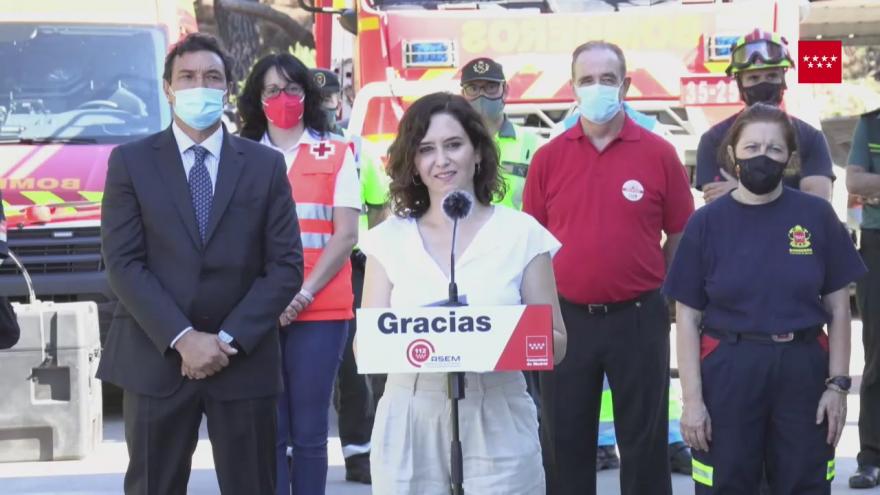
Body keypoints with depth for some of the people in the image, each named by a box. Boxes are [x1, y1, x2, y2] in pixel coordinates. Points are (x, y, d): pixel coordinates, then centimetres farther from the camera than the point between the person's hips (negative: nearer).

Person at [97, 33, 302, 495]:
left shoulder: (266, 165, 8)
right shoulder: (130, 162, 4)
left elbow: (286, 264, 2)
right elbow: (122, 263, -4)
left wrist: (229, 339, -9)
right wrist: (182, 338, -14)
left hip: (244, 361, 1)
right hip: (156, 359, -1)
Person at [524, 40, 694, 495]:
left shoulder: (658, 154, -2)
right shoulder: (548, 158, 2)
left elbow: (681, 235, 5)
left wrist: (658, 289, 1)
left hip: (638, 319, -1)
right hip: (567, 318, 1)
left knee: (644, 440, 8)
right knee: (564, 442, 10)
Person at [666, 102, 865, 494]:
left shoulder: (817, 216, 2)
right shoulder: (707, 223, 0)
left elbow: (838, 309, 5)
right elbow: (688, 318, 1)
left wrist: (838, 384, -1)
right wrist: (692, 399, -5)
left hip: (803, 373, 1)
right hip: (727, 374, -1)